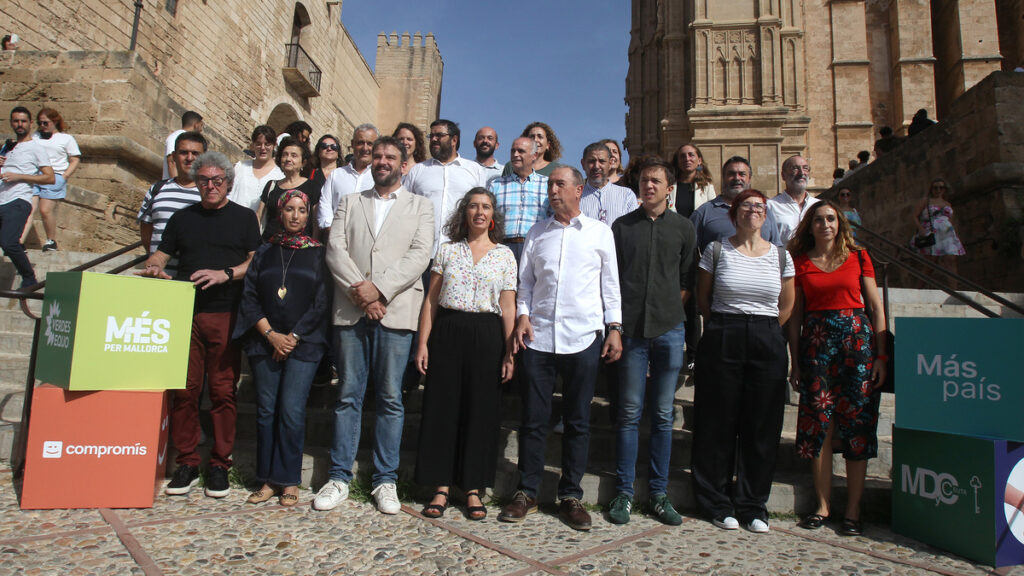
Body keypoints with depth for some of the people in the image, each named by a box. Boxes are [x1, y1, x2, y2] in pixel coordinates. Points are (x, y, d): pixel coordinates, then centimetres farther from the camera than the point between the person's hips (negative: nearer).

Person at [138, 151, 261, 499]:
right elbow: (161, 254, 19)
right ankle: (186, 463, 12)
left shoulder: (244, 217, 10)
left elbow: (256, 261, 2)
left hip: (226, 314, -2)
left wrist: (226, 274, -13)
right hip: (185, 313, 3)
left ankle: (220, 464, 8)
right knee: (184, 389, 0)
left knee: (223, 390, -2)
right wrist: (153, 267, -4)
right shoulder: (182, 218, 19)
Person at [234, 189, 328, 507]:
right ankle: (268, 480, 15)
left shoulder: (318, 253, 6)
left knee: (291, 410, -6)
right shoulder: (264, 251, 13)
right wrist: (270, 334, -6)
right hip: (265, 341, 3)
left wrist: (293, 337, -7)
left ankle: (289, 481, 6)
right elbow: (249, 296, 6)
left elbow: (321, 302, -1)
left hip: (304, 344, -2)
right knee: (266, 410, 5)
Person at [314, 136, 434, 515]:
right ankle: (339, 477, 16)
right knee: (348, 396, 6)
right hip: (350, 311, 2)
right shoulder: (349, 203, 18)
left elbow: (419, 255, -3)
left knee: (390, 398, 2)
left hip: (395, 311, -2)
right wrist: (359, 291, -10)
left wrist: (378, 288, -13)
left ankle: (385, 480, 13)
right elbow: (335, 249, 5)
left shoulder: (420, 207, 12)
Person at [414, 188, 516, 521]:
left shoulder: (504, 255, 7)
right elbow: (431, 300, 7)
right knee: (442, 408, 3)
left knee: (480, 411, 4)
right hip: (447, 332, 1)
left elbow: (508, 307, 4)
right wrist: (423, 343, -1)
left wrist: (509, 352, -3)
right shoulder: (447, 250, 9)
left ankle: (473, 490, 17)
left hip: (487, 335, 0)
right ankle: (441, 489, 15)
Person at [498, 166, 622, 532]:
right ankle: (527, 492, 18)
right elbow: (525, 281, 13)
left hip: (583, 337, -1)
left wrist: (615, 328, 0)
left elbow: (611, 283, 7)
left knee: (578, 421, 7)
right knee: (533, 418, 5)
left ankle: (571, 495, 20)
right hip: (538, 336, 1)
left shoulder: (600, 232, 7)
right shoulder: (537, 233, 12)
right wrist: (523, 316, -1)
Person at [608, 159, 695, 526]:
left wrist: (671, 308, 1)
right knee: (629, 413, 2)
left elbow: (689, 278, 12)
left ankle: (658, 492, 18)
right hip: (632, 329, -1)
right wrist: (617, 319, -1)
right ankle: (624, 492, 12)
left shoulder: (683, 227, 10)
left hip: (669, 329, 1)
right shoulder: (622, 226, 9)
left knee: (663, 415, 7)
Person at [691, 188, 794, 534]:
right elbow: (702, 300, 8)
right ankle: (719, 504, 16)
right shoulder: (716, 250, 2)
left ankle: (753, 506, 20)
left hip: (767, 343, 2)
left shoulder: (781, 255, 9)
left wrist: (764, 331, 10)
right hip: (722, 342, -2)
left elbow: (786, 306, 16)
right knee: (719, 424, 2)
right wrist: (723, 330, 7)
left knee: (762, 427, 5)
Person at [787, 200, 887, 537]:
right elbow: (795, 316, 6)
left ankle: (853, 510, 10)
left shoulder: (858, 257, 8)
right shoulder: (800, 262, 7)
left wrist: (881, 355, -2)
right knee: (818, 424, 1)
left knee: (857, 423, 1)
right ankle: (823, 505, 12)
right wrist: (794, 362, 2)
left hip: (857, 339, 0)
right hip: (816, 344, 0)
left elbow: (876, 307, 6)